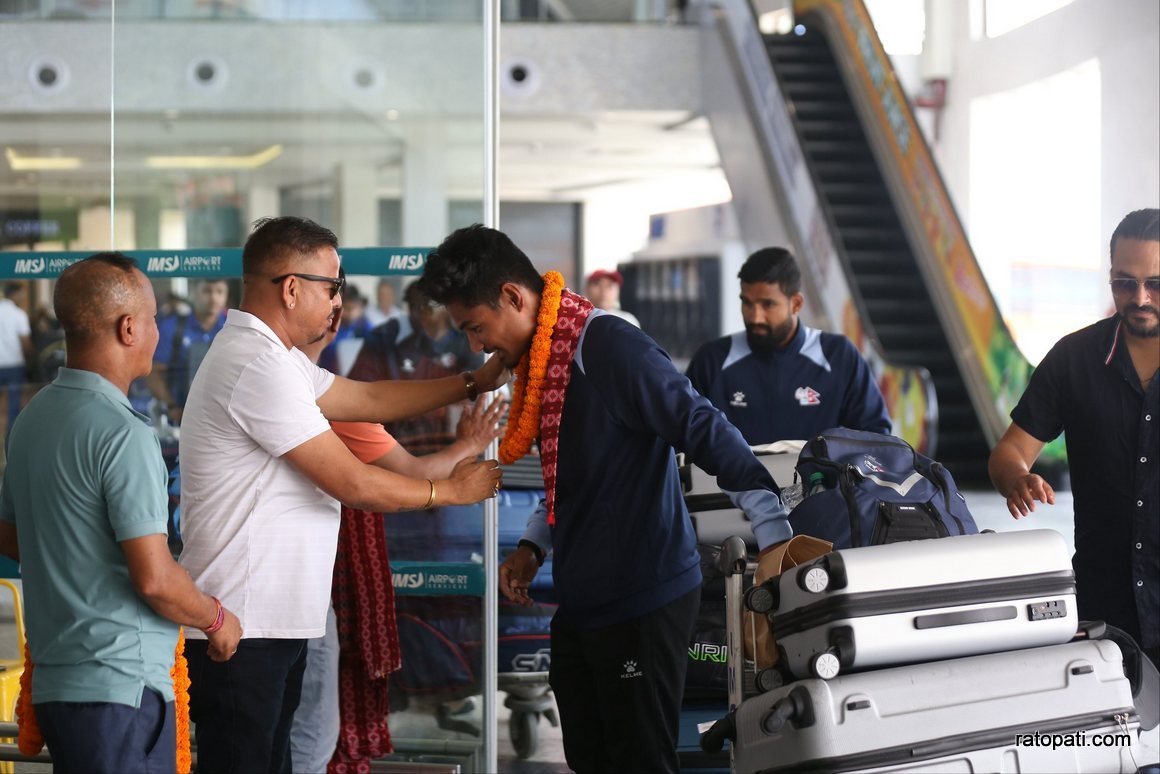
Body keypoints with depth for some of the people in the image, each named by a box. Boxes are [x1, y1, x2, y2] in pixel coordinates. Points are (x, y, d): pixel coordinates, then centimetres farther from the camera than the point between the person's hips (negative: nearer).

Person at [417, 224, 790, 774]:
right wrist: (533, 546, 11)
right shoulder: (544, 361, 11)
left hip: (642, 603, -9)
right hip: (581, 603, 9)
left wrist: (776, 537, -26)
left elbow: (708, 434, -23)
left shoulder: (612, 347, -19)